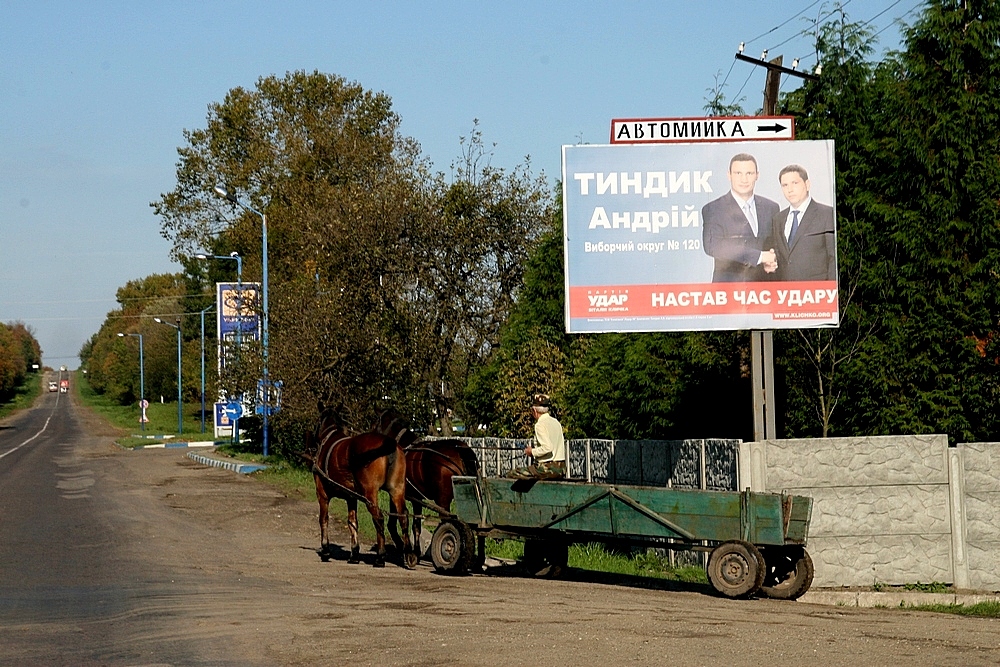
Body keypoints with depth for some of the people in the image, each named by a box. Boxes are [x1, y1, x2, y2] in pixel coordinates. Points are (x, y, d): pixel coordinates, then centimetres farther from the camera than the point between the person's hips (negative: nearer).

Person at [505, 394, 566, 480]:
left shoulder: (540, 424, -11)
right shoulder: (556, 422, 14)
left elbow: (547, 448, -22)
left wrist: (532, 452, -6)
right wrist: (535, 449, 18)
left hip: (549, 468, -9)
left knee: (511, 474, -5)